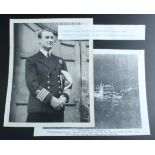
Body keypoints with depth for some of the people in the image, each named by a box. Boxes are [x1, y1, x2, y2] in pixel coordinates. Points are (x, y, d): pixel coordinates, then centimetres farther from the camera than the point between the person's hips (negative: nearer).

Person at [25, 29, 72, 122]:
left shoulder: (60, 61, 17)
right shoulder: (32, 61, 5)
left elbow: (68, 81, 8)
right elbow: (32, 84, -7)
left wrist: (65, 96, -11)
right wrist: (50, 99, -17)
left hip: (58, 108, 3)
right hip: (37, 109, -3)